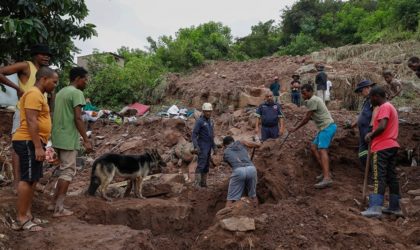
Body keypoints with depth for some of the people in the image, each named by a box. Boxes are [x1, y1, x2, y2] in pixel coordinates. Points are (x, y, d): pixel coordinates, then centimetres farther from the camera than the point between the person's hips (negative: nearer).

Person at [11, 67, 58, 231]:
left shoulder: (38, 95, 21)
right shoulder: (34, 94, -13)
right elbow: (31, 122, -21)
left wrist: (39, 145, 24)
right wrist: (38, 147, -24)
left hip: (32, 143, 11)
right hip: (28, 143, -11)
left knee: (32, 180, 12)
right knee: (27, 179, -8)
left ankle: (27, 214, 18)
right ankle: (21, 219, -3)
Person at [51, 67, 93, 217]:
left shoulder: (60, 92, 17)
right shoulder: (77, 93, -11)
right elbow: (78, 118, -19)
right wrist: (86, 140, -18)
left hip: (58, 138, 9)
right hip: (68, 139, -9)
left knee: (65, 170, 18)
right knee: (68, 172, -2)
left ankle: (55, 203, 20)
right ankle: (59, 209, 0)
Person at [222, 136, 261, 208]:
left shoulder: (225, 153, 27)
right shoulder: (240, 142, 30)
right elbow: (258, 145, 31)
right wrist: (257, 144, 54)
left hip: (238, 171, -2)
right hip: (251, 169, 2)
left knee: (231, 199, 4)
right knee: (253, 196, 22)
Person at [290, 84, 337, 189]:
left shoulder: (313, 100, -11)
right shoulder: (315, 99, 20)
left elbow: (307, 118, -9)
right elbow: (311, 117, 16)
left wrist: (295, 128, -1)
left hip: (327, 127, -11)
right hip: (325, 128, 11)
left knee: (322, 150, -20)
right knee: (313, 147, 11)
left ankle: (327, 178, -32)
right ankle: (325, 172, 11)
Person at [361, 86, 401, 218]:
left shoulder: (384, 107, -10)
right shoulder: (390, 107, 21)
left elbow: (382, 127, -23)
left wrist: (371, 135, -9)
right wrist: (373, 134, 10)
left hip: (382, 147, -10)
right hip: (392, 146, 10)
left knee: (379, 177, -13)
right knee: (391, 176, 11)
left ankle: (375, 208, -17)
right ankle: (395, 207, 16)